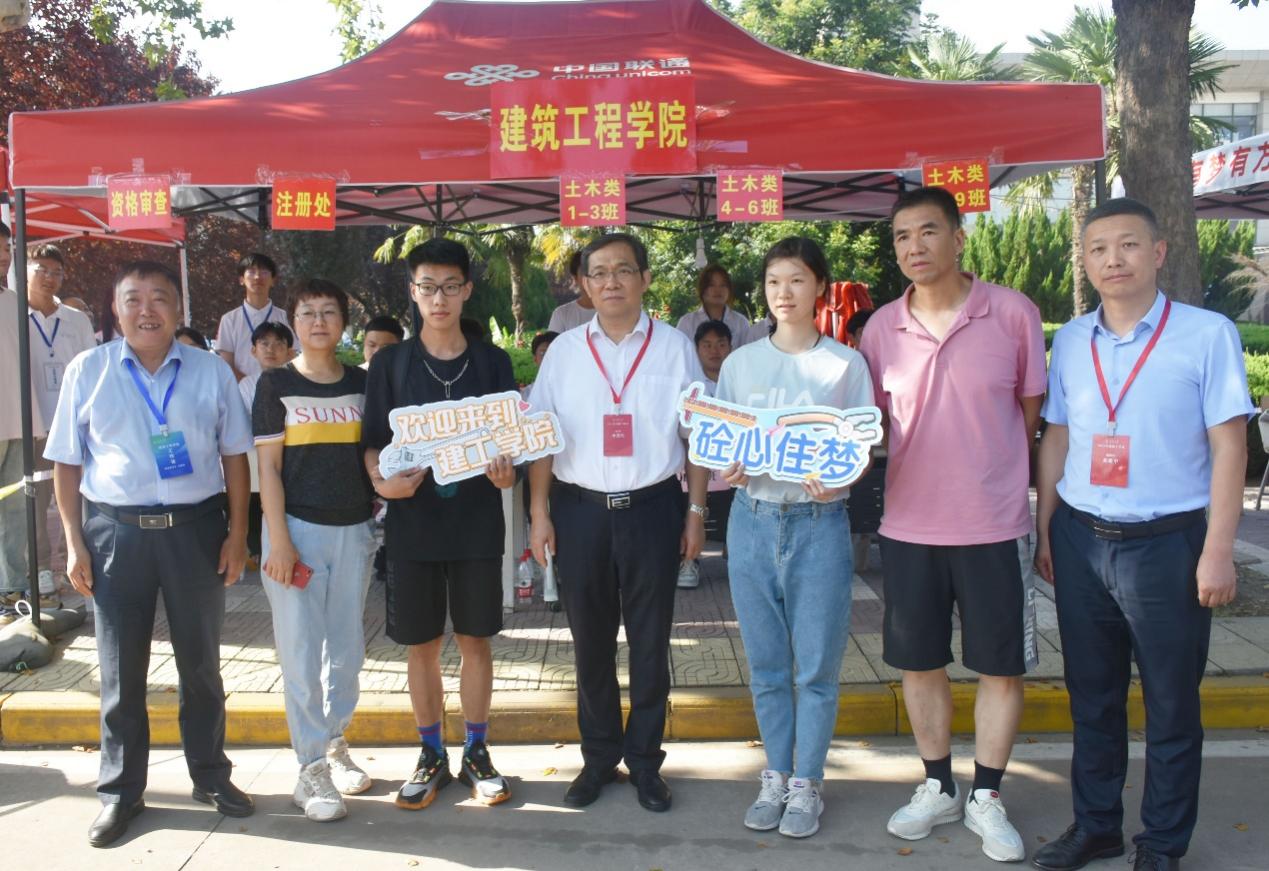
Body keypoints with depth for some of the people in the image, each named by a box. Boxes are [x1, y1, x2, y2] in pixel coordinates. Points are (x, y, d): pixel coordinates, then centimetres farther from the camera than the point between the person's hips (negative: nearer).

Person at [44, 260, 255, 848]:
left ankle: (210, 775, 29)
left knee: (201, 662, 13)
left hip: (196, 529, 1)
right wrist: (74, 543, -2)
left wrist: (237, 534, 0)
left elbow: (234, 457, 5)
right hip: (115, 531, 0)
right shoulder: (87, 371, 1)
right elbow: (67, 464, 3)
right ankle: (120, 790, 25)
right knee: (120, 669, 9)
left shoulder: (212, 372, 3)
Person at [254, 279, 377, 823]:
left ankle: (334, 744, 31)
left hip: (353, 530, 4)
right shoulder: (277, 384, -2)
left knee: (347, 647, 11)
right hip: (298, 527, -3)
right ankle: (312, 769, 10)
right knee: (301, 650, -1)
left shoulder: (360, 384, 7)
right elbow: (268, 467, -5)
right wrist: (278, 540, -11)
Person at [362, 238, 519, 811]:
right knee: (421, 644, 8)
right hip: (413, 521, 0)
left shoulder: (492, 361, 3)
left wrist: (506, 472, -17)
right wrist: (381, 480, -16)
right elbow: (373, 442, 4)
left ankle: (476, 752, 23)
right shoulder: (391, 364, 3)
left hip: (477, 521, 0)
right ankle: (432, 755, 24)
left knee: (475, 639, 8)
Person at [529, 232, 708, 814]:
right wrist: (539, 513, -1)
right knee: (590, 640, 11)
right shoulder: (563, 351, 5)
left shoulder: (675, 348, 2)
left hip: (652, 508, -1)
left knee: (650, 641, 8)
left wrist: (697, 511, 1)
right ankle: (598, 756, 28)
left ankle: (644, 759, 25)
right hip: (580, 509, 1)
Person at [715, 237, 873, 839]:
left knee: (816, 667, 4)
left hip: (819, 523, -2)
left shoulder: (846, 364, 0)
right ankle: (776, 777, 29)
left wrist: (840, 480, -20)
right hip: (753, 519, 3)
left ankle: (806, 784, 22)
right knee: (766, 666, 12)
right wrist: (728, 470, -11)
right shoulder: (740, 363, 7)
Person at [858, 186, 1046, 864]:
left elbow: (1031, 410, 3)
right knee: (918, 661, 13)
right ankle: (937, 787, 32)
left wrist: (991, 477, 4)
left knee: (1001, 665, 7)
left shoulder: (1013, 313, -7)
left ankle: (986, 798, 27)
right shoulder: (881, 328, 1)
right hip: (909, 524, 3)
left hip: (994, 524, -2)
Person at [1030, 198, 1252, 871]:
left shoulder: (1207, 333, -6)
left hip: (1166, 541, -4)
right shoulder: (1069, 342, 6)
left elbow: (1228, 446, -7)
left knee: (1171, 704, 8)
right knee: (1092, 696, 14)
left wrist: (1217, 552, -11)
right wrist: (1045, 531, 10)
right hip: (1081, 541, 4)